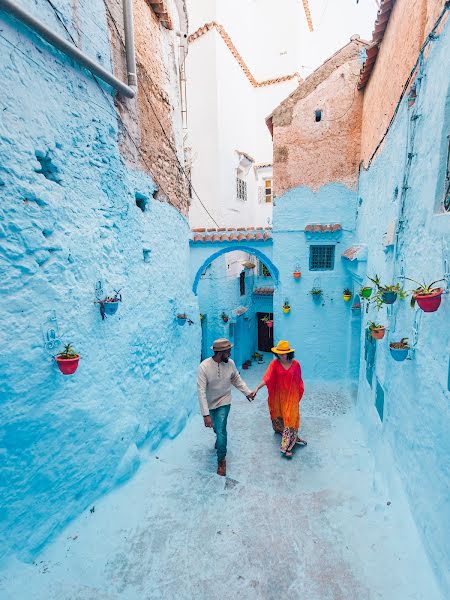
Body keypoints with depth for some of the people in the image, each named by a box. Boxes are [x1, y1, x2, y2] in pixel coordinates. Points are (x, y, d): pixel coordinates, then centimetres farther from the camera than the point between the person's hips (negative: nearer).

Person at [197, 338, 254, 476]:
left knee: (220, 430, -9)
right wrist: (205, 414, -32)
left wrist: (247, 392, 0)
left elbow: (237, 379, 3)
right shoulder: (204, 367, -30)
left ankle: (221, 460, 16)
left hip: (224, 402, 0)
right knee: (216, 428, 24)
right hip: (210, 404, 0)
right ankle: (220, 440, 59)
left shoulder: (230, 363, -18)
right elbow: (201, 391, -30)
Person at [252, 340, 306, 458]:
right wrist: (257, 388, -33)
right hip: (278, 395, 1)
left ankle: (287, 446, 7)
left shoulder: (295, 364, -10)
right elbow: (267, 378, -21)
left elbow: (298, 381, 1)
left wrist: (298, 395, 8)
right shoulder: (274, 363, -13)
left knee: (290, 418, -2)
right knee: (279, 415, 16)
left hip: (291, 395, -1)